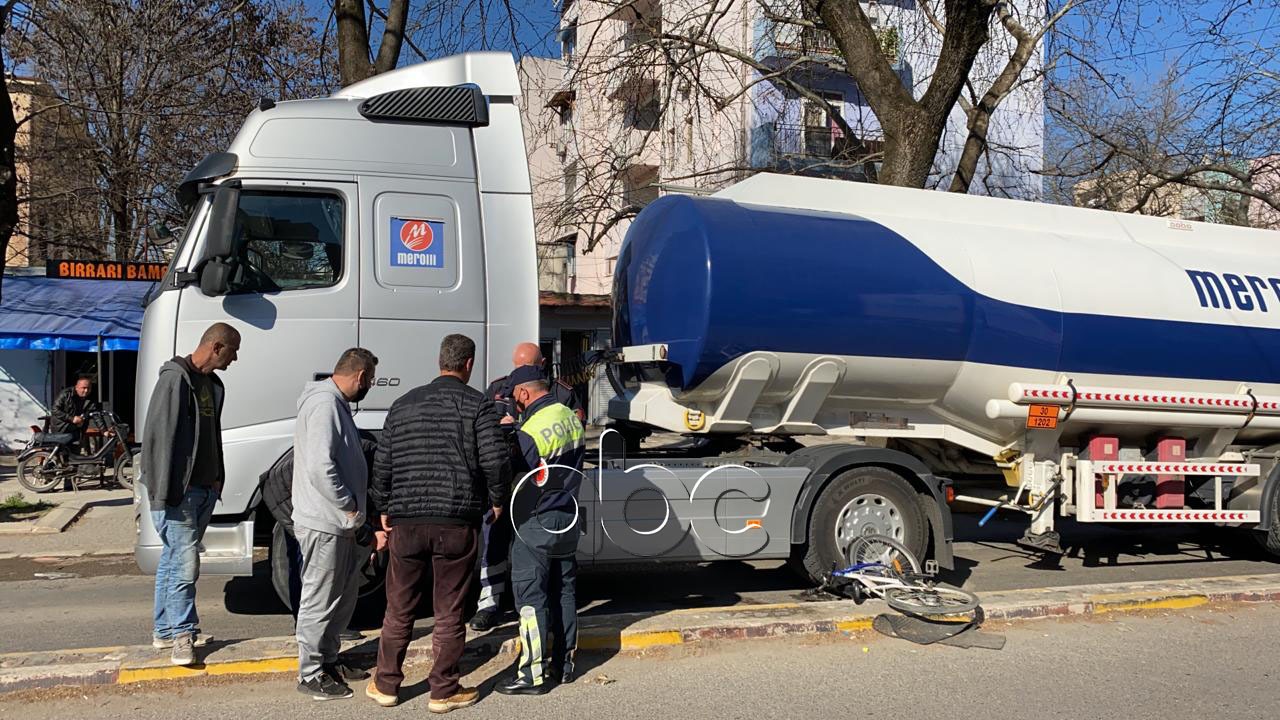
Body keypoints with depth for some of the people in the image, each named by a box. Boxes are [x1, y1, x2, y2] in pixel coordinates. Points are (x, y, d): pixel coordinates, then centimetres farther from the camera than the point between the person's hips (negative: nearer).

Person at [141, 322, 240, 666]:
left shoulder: (211, 383, 15)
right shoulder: (176, 378, -13)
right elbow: (157, 435, -17)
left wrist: (217, 480, 14)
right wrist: (162, 492, -19)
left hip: (204, 489, 9)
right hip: (179, 491, -9)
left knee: (174, 559, 15)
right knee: (185, 563, -7)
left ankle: (165, 629, 23)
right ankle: (182, 634, 3)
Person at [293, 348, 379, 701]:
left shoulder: (336, 403, 13)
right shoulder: (324, 404, -19)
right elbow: (320, 468, -28)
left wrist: (353, 509, 15)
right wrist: (349, 507, -18)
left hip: (338, 524, 11)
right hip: (323, 523, -10)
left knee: (344, 595, 19)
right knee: (319, 601, 1)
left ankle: (328, 660, 32)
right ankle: (310, 674, 13)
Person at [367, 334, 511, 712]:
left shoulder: (404, 404, 8)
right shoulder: (477, 405, -4)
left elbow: (382, 464, 9)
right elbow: (496, 460, -13)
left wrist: (385, 508, 21)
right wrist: (497, 500, 4)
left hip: (406, 521, 3)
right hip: (457, 523, -3)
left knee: (399, 609, 15)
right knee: (448, 613, 6)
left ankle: (386, 685, 25)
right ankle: (444, 691, 15)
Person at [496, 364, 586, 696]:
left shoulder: (532, 430, -20)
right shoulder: (572, 418, 5)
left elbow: (515, 479, -16)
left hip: (537, 523, -8)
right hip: (569, 519, 8)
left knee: (531, 597, -1)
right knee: (564, 591, 15)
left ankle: (533, 674, 1)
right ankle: (564, 664, 23)